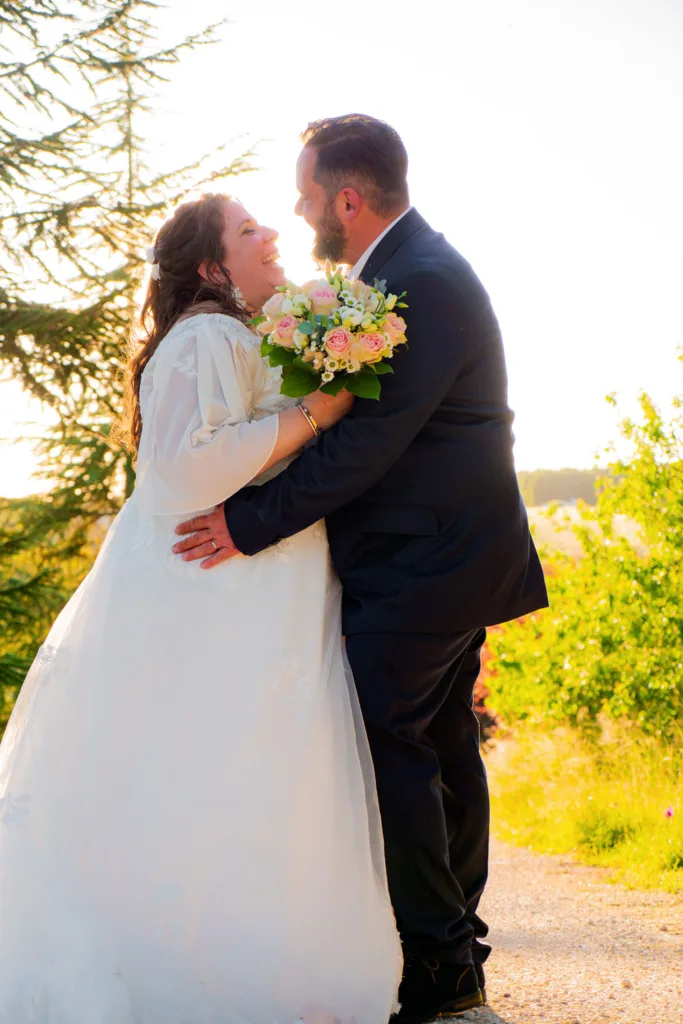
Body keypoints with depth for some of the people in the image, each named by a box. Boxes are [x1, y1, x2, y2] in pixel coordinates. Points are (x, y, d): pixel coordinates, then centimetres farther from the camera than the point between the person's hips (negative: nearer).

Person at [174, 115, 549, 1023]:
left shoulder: (424, 283, -20)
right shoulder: (413, 266, 13)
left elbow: (370, 441, -24)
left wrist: (254, 523, -20)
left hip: (424, 560, -11)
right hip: (454, 543, 11)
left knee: (387, 741, -7)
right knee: (443, 742, 15)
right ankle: (459, 943, 25)